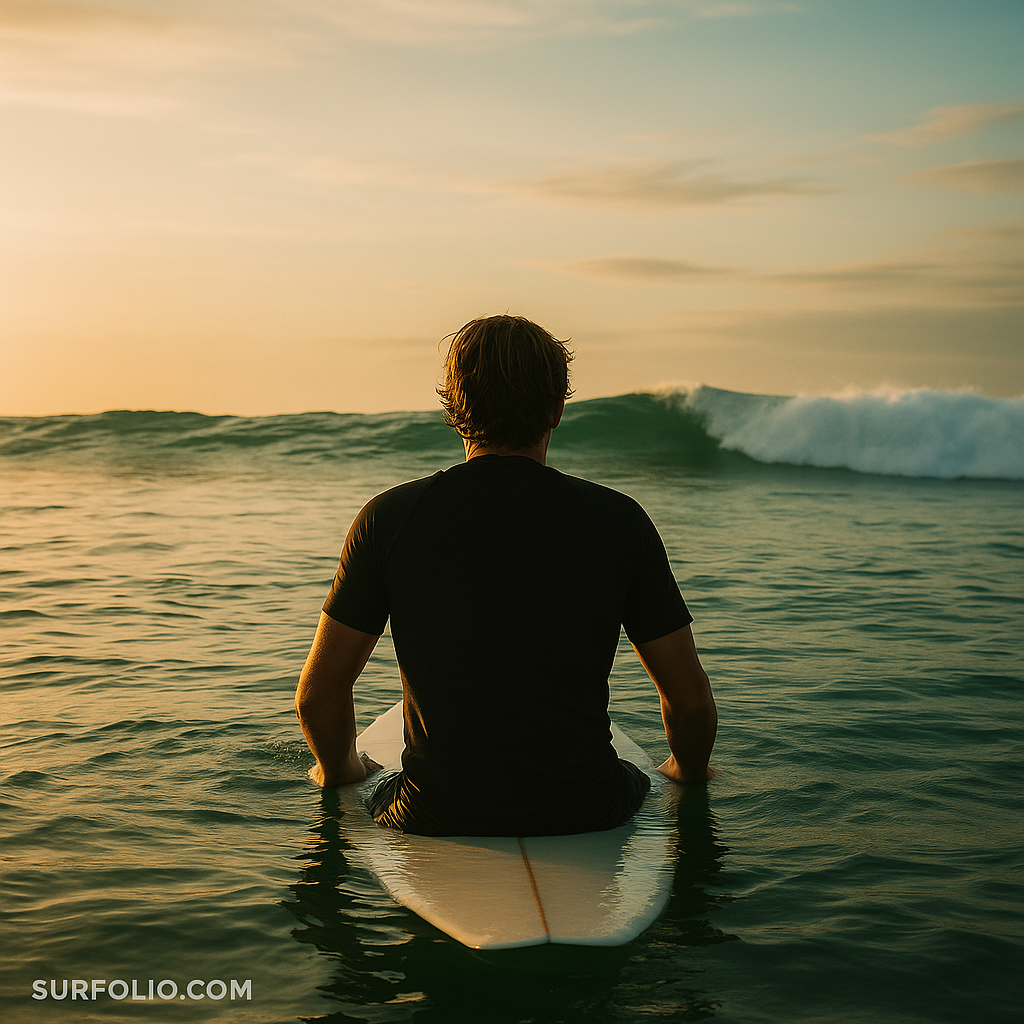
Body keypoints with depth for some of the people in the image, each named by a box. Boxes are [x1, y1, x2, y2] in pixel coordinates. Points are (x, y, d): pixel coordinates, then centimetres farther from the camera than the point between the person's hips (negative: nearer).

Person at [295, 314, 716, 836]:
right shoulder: (618, 520, -8)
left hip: (436, 816, 0)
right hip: (583, 813, 0)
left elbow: (318, 694, -3)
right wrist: (688, 773, 20)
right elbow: (690, 699, -3)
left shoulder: (389, 518, -8)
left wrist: (339, 769, 19)